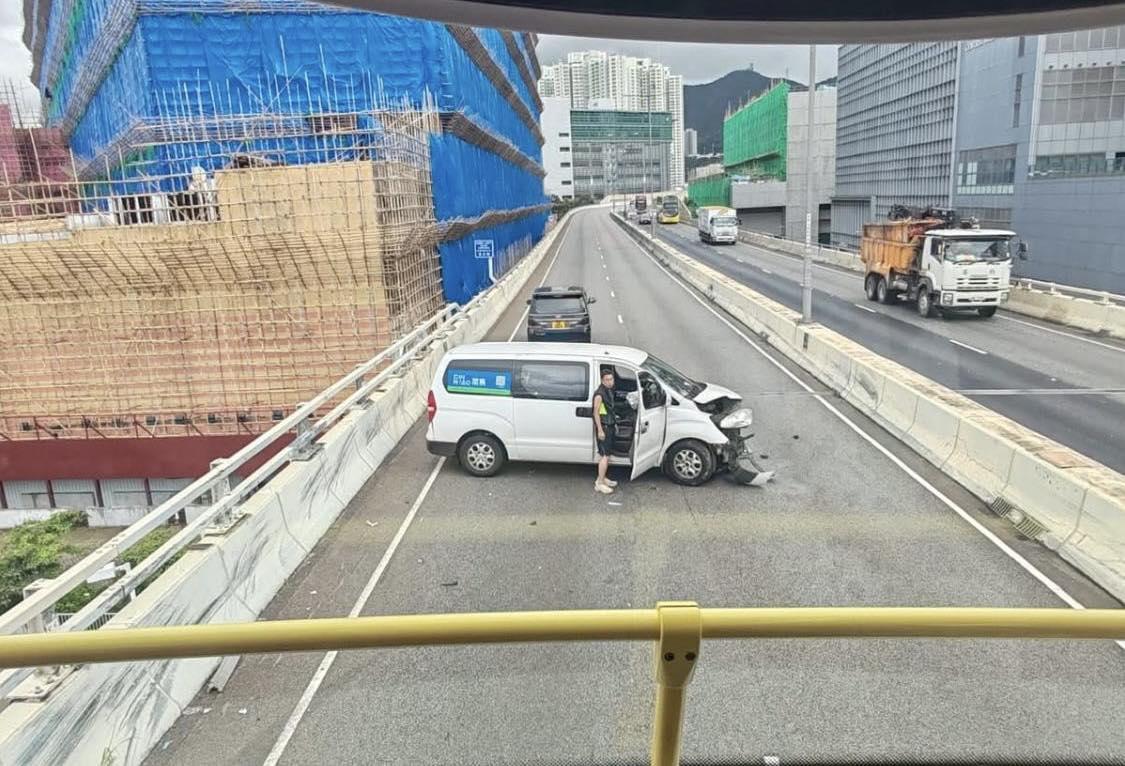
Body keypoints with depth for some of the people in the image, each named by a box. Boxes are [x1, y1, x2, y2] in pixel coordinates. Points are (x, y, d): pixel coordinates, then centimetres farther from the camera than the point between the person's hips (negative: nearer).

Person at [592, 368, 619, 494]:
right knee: (605, 456, -10)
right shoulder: (599, 394, -19)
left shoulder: (610, 391, 9)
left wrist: (614, 423, 21)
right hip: (603, 427, -9)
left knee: (606, 455, 16)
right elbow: (596, 413, -19)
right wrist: (600, 430, -21)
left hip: (610, 426, 9)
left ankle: (603, 478, 27)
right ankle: (599, 483, -6)